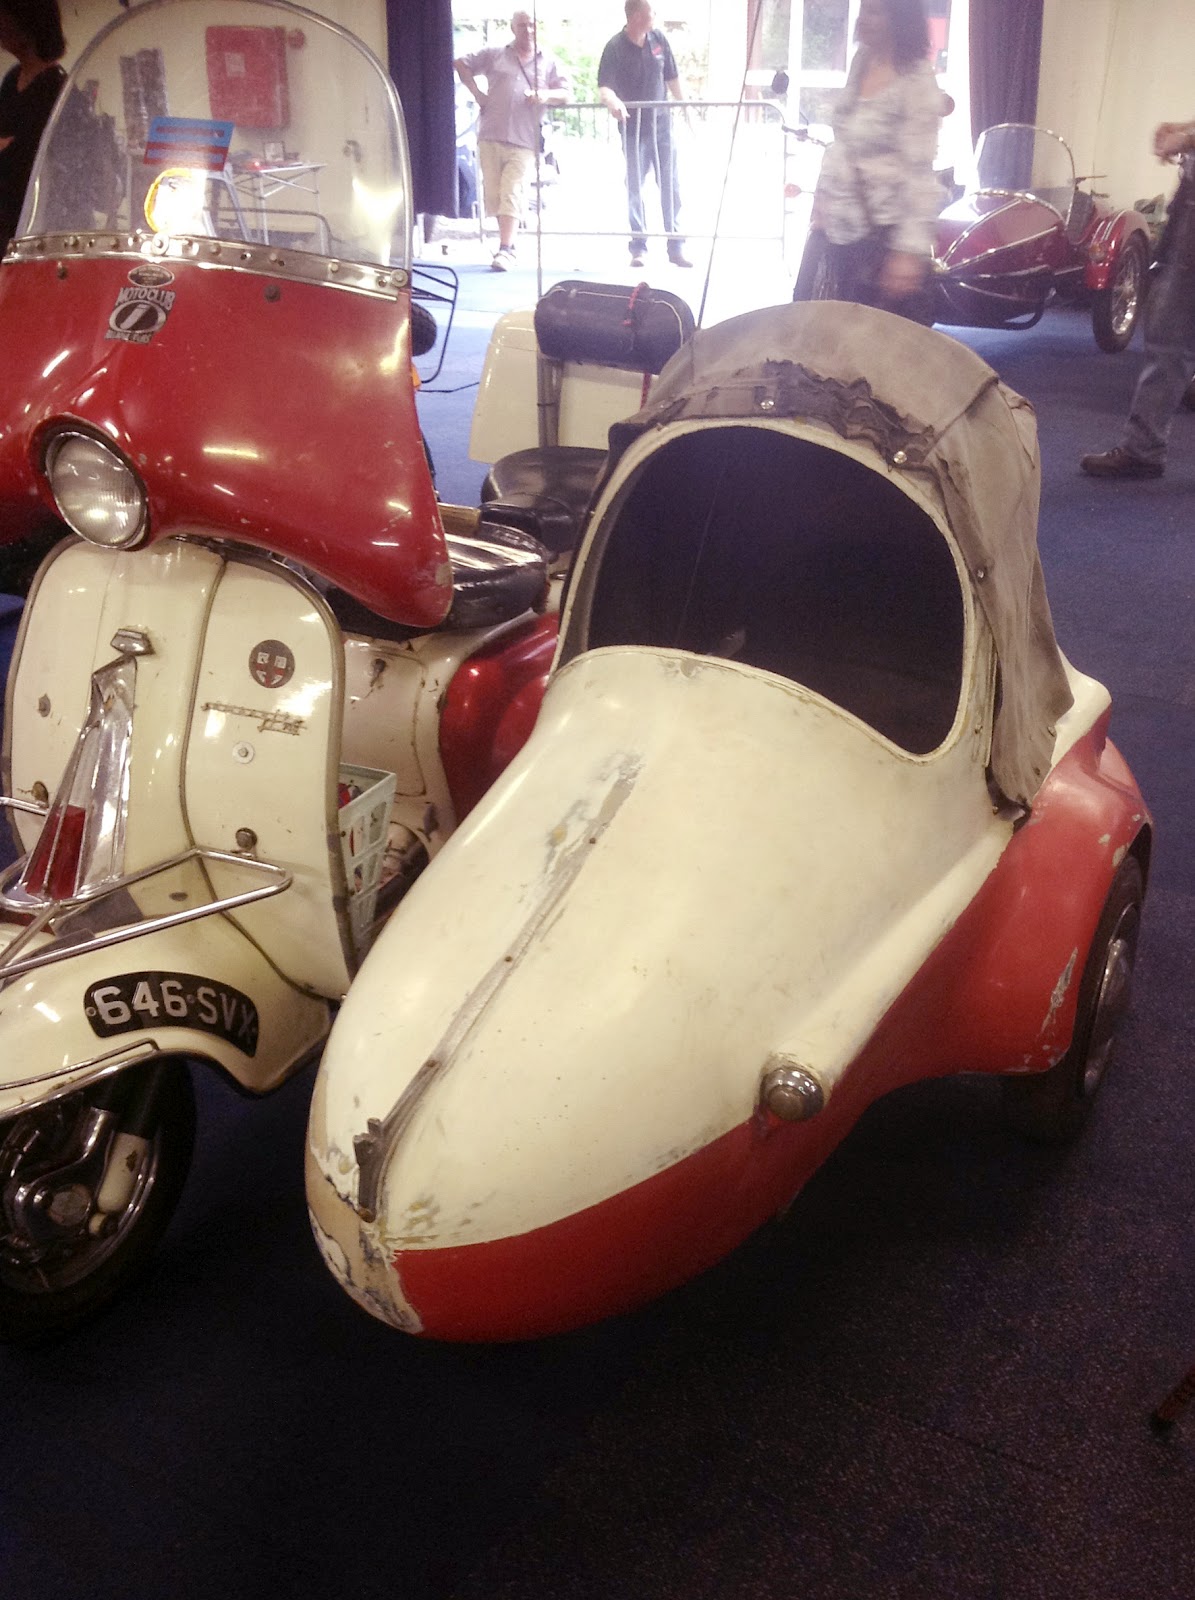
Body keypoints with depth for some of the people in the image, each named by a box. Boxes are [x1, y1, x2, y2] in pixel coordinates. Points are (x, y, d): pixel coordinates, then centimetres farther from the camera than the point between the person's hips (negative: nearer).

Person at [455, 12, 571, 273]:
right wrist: (477, 93, 6)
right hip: (491, 136, 2)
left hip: (524, 142, -2)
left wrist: (546, 95, -15)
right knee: (492, 194, 4)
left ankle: (505, 250, -18)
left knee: (511, 193, -14)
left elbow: (566, 94, 5)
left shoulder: (549, 63, 11)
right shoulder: (495, 55, 12)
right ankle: (509, 243, 18)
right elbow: (461, 64, 18)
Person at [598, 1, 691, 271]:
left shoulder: (658, 41, 3)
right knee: (635, 188, 1)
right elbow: (604, 87, -19)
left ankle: (676, 246, 7)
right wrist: (612, 101, -39)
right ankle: (638, 247, 8)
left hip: (661, 123, 3)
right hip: (632, 126, -3)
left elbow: (671, 78, 14)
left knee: (670, 185, 2)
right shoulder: (615, 47, -10)